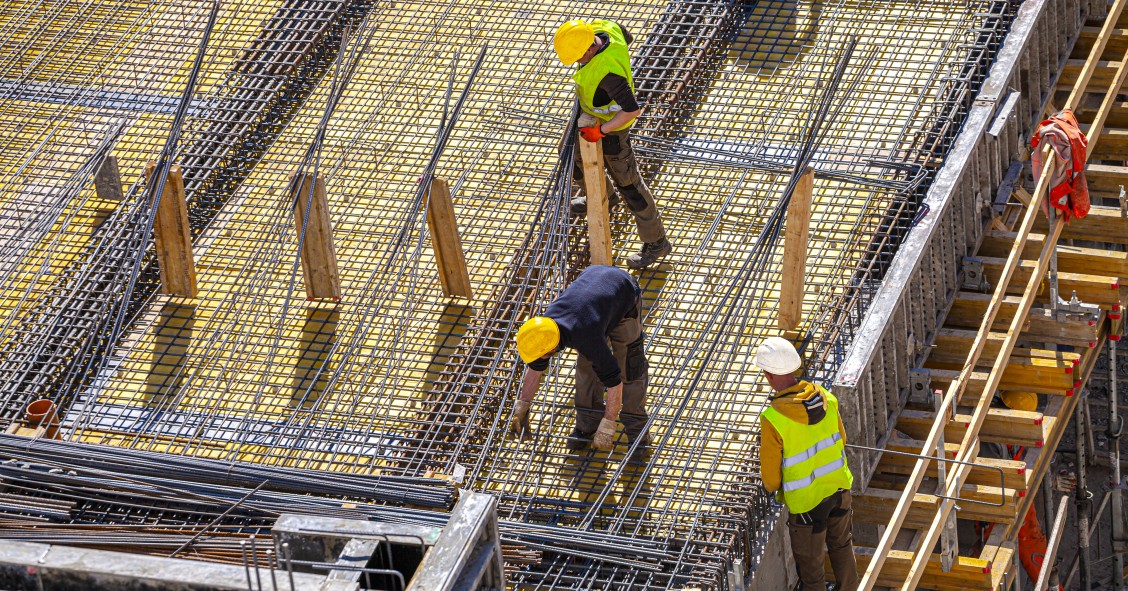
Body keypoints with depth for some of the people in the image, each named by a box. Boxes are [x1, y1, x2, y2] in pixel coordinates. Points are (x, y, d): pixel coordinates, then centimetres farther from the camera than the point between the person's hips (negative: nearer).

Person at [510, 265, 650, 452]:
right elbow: (535, 368, -5)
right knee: (586, 364, 4)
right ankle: (588, 423, 17)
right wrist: (520, 410, -1)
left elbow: (613, 381, -38)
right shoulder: (545, 325, -23)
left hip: (625, 295, -6)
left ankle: (636, 425, 9)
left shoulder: (586, 338, -42)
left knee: (629, 364, -7)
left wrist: (606, 429, -32)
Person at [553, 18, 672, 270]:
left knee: (628, 183, 7)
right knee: (572, 155, 30)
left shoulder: (607, 70, -43)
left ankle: (656, 242, 24)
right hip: (591, 113, 9)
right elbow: (627, 38, 3)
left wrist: (601, 131, -29)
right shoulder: (602, 28, -20)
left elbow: (633, 110, -41)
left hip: (610, 125, -9)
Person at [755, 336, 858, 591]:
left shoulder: (772, 419, -30)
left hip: (806, 501, -6)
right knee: (842, 546, 28)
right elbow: (841, 440, 4)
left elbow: (770, 474, -18)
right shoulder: (825, 397, -13)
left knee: (810, 561, 15)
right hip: (838, 487, 6)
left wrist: (772, 486, 5)